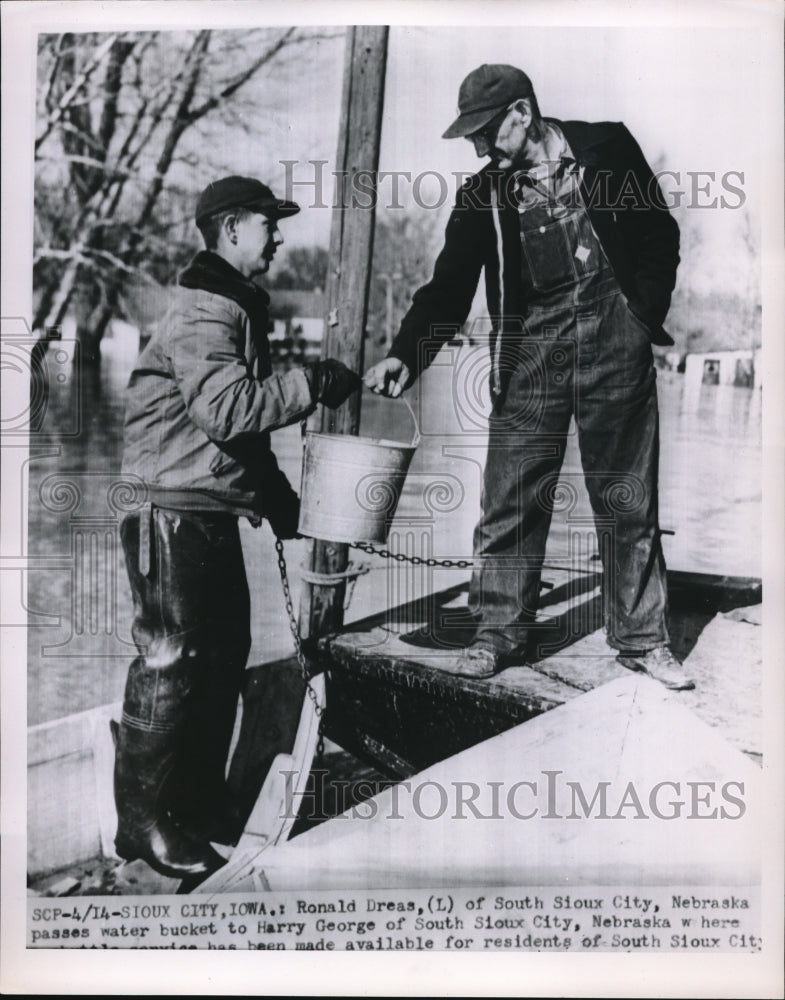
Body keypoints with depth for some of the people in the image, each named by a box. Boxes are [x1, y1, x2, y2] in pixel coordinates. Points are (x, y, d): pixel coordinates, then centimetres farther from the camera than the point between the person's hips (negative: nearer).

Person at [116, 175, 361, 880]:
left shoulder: (240, 307, 20)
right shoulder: (202, 312, -13)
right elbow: (228, 409, -28)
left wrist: (281, 498, 21)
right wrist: (313, 384, -17)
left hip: (215, 515, 10)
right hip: (173, 514, -10)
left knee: (224, 657, 13)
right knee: (170, 663, -5)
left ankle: (202, 802, 26)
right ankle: (144, 822, 7)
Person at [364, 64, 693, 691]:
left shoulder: (606, 147, 2)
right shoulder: (482, 194, 5)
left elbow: (659, 234, 7)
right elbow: (449, 286, 1)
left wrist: (646, 316, -4)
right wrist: (406, 355, -13)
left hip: (614, 337, -1)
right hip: (532, 346, 2)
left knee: (628, 500, 5)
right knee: (511, 498, -1)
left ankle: (643, 639, 17)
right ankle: (499, 633, 13)